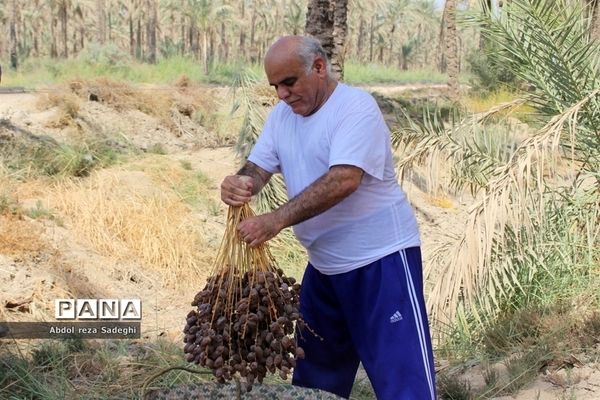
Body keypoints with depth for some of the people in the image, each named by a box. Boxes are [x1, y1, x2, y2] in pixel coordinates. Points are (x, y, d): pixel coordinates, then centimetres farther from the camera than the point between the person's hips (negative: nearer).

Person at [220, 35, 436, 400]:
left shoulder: (356, 106, -17)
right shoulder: (282, 115, 7)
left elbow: (344, 180, -29)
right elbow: (258, 167, 2)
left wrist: (277, 220, -35)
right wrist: (239, 184, -23)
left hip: (381, 257, -8)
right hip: (324, 263, 8)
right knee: (314, 369, 18)